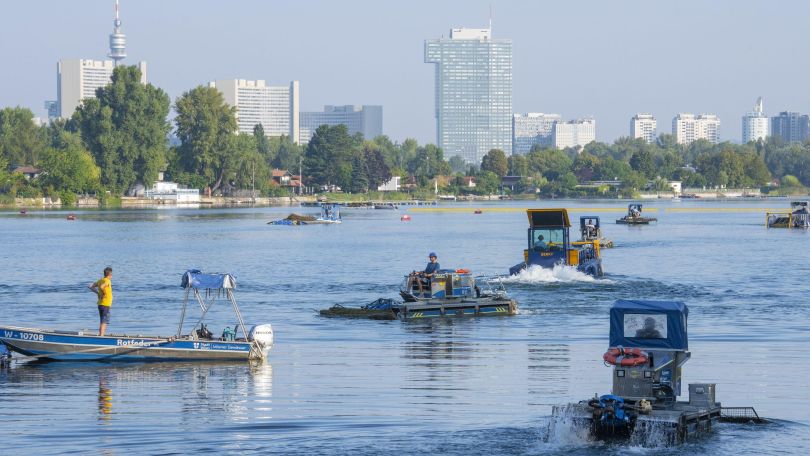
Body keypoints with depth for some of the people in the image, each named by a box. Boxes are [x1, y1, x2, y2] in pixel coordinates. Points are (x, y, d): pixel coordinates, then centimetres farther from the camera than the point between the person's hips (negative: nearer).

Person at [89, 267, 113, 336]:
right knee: (105, 322, -8)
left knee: (102, 321, 17)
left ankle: (100, 335, 20)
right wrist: (104, 294, -15)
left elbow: (91, 287, 12)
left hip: (100, 304, 8)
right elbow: (101, 287, -32)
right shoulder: (107, 281, -13)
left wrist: (98, 293, 9)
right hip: (106, 304, -8)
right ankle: (101, 336, -15)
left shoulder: (100, 280, 11)